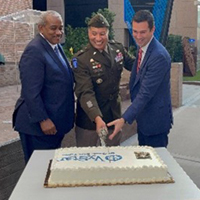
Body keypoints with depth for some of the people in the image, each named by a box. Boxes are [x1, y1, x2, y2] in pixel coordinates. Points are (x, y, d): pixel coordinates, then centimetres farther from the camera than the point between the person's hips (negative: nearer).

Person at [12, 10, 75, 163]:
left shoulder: (57, 47, 12)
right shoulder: (34, 51, -16)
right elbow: (31, 91, -21)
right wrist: (43, 120, -21)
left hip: (56, 123, 9)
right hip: (41, 125, -9)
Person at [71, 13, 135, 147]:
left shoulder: (118, 49, 0)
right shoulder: (81, 59, -17)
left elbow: (133, 65, 17)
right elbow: (85, 93, -24)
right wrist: (97, 118, -38)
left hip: (114, 116, 5)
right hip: (89, 119, -4)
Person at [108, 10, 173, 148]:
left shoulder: (159, 56, -24)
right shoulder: (143, 49, 5)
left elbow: (145, 93, -27)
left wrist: (124, 119, -31)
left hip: (155, 120, -8)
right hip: (143, 118, 9)